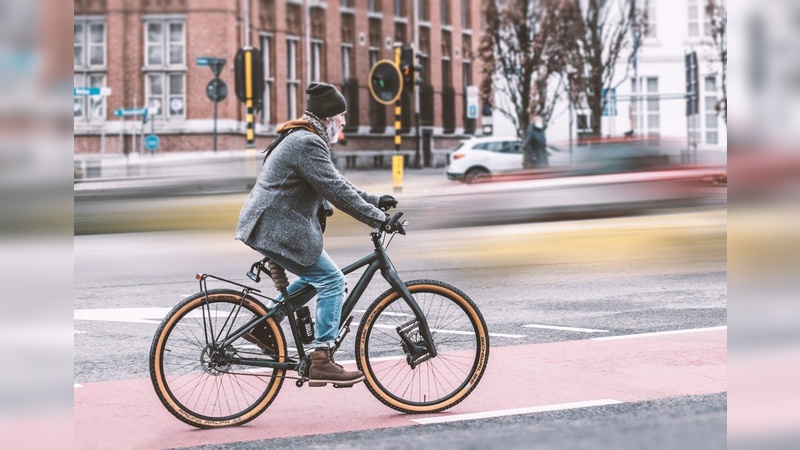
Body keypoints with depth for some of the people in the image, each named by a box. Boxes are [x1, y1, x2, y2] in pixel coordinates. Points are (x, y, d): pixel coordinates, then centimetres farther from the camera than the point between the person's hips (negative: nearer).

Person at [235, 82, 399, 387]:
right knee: (331, 280, -10)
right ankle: (321, 361, -12)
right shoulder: (307, 145, -17)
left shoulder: (302, 139, 18)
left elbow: (336, 184, 22)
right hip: (278, 230, -11)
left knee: (314, 276, 23)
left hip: (271, 226, 11)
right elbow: (337, 191, -22)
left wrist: (375, 201, 17)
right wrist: (377, 218, -17)